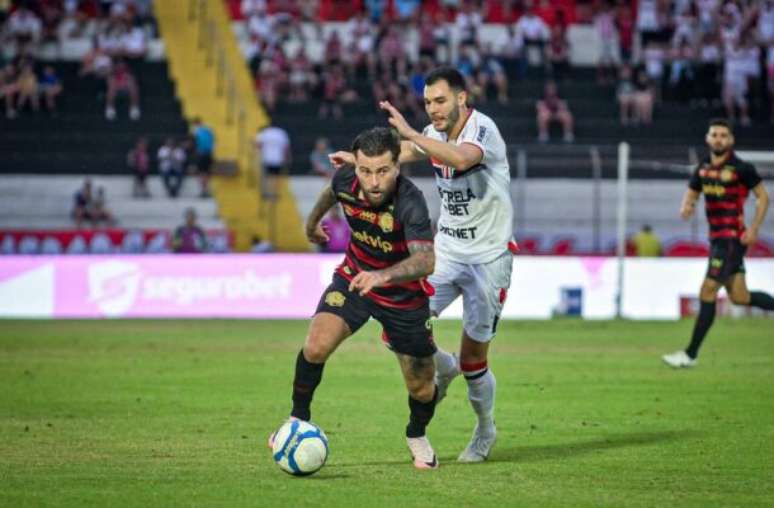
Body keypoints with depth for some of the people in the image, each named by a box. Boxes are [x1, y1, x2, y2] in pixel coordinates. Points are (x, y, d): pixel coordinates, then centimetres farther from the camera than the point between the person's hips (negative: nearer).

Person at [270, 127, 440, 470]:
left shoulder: (410, 201, -35)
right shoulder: (346, 181, -18)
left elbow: (426, 259, -48)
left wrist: (382, 276, -65)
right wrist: (313, 220, 29)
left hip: (404, 295, -3)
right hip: (354, 277, 3)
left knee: (422, 389, 3)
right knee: (316, 345, -21)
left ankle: (417, 436, 37)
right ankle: (298, 420, 3)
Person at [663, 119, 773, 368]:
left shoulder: (741, 168, -10)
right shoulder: (702, 169, 9)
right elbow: (690, 195, 18)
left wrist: (754, 229, -13)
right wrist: (685, 207, -6)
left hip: (733, 237, -7)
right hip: (716, 236, 7)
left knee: (707, 292, -10)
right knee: (739, 297, 10)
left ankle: (690, 354, -6)